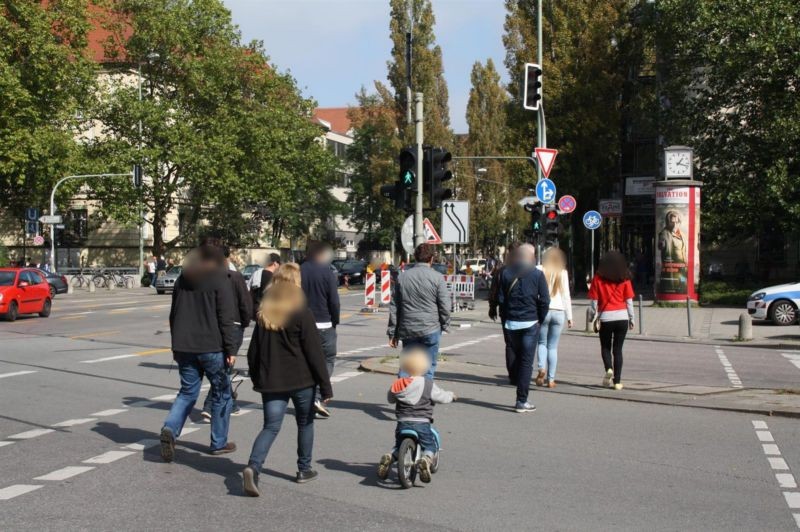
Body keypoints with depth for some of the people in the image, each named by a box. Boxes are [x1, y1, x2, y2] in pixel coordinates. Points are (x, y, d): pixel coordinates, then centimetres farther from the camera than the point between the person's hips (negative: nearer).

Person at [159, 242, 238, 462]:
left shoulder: (182, 280, 12)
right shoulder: (220, 281, -7)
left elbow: (173, 315, 16)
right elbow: (226, 319, -12)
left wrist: (176, 345, 23)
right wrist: (230, 349, -10)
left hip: (184, 347, 5)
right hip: (211, 347, -5)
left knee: (187, 392, 12)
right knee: (221, 393, 10)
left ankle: (170, 428, -13)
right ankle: (219, 443, 14)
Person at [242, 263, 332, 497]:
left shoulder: (264, 314, 4)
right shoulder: (302, 313, -12)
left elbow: (253, 351, 10)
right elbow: (315, 352, -12)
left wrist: (256, 379, 21)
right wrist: (325, 386, -8)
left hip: (271, 381, 4)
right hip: (301, 380, -3)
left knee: (271, 426, 3)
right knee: (305, 423, 17)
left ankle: (253, 467, -18)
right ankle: (304, 469, 25)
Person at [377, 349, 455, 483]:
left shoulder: (398, 384, 0)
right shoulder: (427, 384, -8)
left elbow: (390, 399, 16)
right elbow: (441, 397, 1)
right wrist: (451, 395, 23)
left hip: (403, 423, 3)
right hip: (422, 424, -3)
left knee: (398, 446, 24)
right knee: (430, 446, 14)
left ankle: (388, 458, -7)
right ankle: (426, 460, -19)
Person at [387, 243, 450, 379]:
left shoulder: (402, 277, 7)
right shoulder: (437, 277, -5)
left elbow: (394, 307, 9)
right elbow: (445, 306, -7)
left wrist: (392, 332, 13)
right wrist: (445, 325, 9)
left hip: (407, 330, 3)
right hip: (430, 329, -3)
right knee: (428, 368, 7)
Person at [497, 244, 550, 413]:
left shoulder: (506, 273, 3)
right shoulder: (537, 274, -4)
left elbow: (500, 298, 3)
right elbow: (544, 300, -7)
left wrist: (506, 317, 10)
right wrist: (540, 319, 5)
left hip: (511, 322, 3)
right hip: (530, 323, -3)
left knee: (515, 354, 20)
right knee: (526, 361, -1)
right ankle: (522, 401, -1)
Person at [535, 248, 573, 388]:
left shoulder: (540, 270, 0)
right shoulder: (563, 273, 3)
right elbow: (566, 295, 3)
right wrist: (569, 316, 8)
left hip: (543, 310, -1)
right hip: (559, 312, 1)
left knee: (542, 342, 13)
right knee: (553, 346, 7)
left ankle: (541, 368, -13)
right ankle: (551, 379, 6)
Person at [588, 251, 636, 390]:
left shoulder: (598, 278, -1)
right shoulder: (624, 279, 1)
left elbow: (593, 300, -1)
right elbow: (629, 300, 3)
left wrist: (592, 316, 11)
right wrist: (631, 319, 12)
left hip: (606, 317, -1)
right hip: (622, 317, 1)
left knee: (605, 347, 14)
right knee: (618, 349, 7)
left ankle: (609, 369, -12)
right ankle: (617, 381, 3)